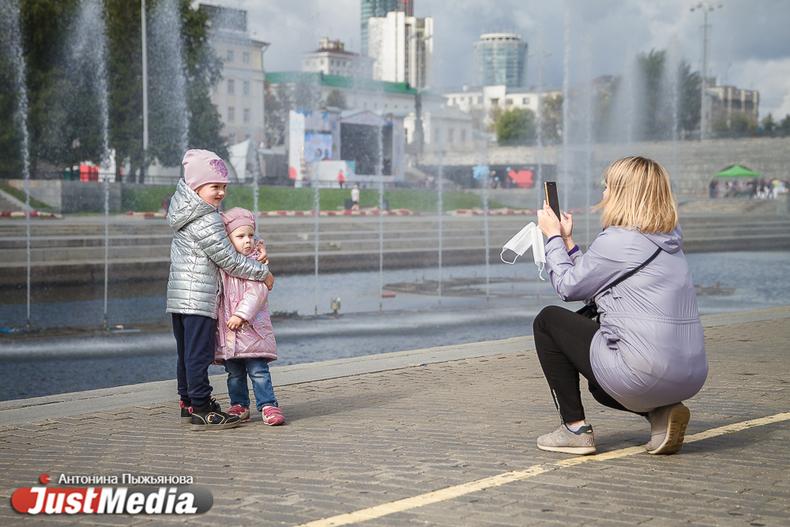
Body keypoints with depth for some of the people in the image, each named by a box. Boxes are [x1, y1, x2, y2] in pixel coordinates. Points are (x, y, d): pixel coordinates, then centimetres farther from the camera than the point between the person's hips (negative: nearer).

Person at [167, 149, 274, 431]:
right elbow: (229, 260, -13)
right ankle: (201, 410, -5)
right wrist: (263, 272, 0)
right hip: (198, 298, -10)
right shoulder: (207, 222, -17)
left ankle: (188, 402, 24)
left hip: (178, 296, 10)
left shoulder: (187, 211, 12)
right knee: (199, 353, -7)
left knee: (186, 353, 15)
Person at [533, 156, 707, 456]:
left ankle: (575, 429, 8)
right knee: (601, 387, 39)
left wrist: (553, 236, 15)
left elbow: (568, 286, 2)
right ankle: (661, 411, 9)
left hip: (643, 373, -9)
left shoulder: (616, 240, -12)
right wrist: (567, 241, 27)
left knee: (548, 320, 10)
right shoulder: (669, 240, 14)